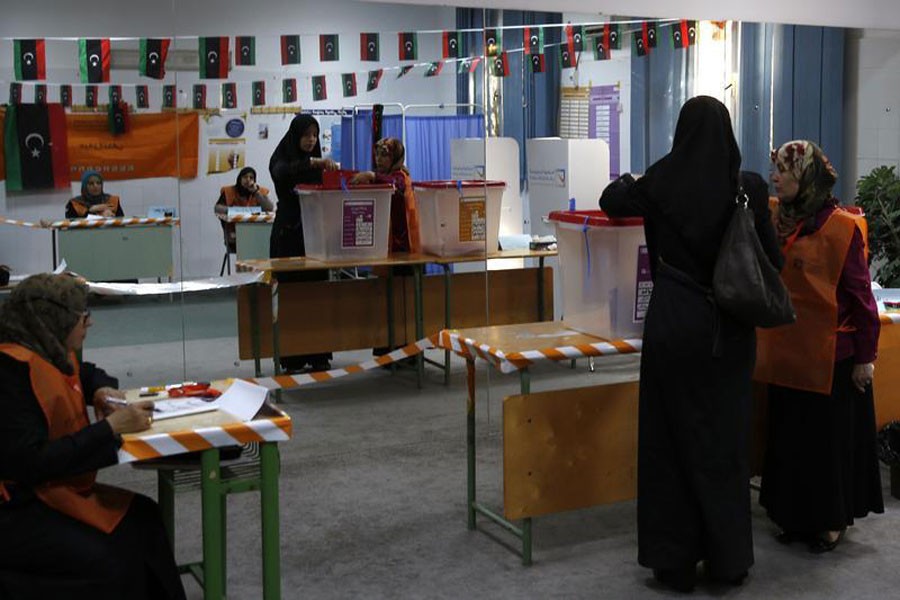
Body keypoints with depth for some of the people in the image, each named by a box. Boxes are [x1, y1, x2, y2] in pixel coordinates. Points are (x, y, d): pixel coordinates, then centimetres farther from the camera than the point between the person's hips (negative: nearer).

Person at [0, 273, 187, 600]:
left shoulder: (52, 354, 6)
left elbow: (87, 373, 31)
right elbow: (30, 463, -27)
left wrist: (102, 390, 6)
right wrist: (111, 427, -24)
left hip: (48, 489, 9)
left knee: (142, 519, -5)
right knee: (104, 561, -23)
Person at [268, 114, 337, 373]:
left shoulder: (317, 162, 13)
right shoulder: (281, 159, -3)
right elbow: (281, 172, -28)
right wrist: (313, 162, -39)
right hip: (289, 235, -5)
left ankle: (318, 355, 10)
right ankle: (292, 358, 1)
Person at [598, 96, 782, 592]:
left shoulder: (661, 182, -5)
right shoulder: (749, 187, -5)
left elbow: (610, 202, 12)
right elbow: (772, 260, 0)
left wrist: (628, 180, 33)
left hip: (674, 323, -1)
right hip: (730, 330, 1)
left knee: (672, 438, 8)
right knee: (725, 438, 11)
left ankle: (675, 561, 15)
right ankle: (729, 559, 21)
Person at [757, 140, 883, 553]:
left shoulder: (841, 227, -13)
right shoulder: (776, 221, 4)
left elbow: (860, 294, -11)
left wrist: (865, 355, -9)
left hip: (830, 356, -6)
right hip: (788, 353, 6)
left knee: (829, 439, 6)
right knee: (790, 437, 14)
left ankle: (832, 521, 22)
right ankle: (799, 518, 27)